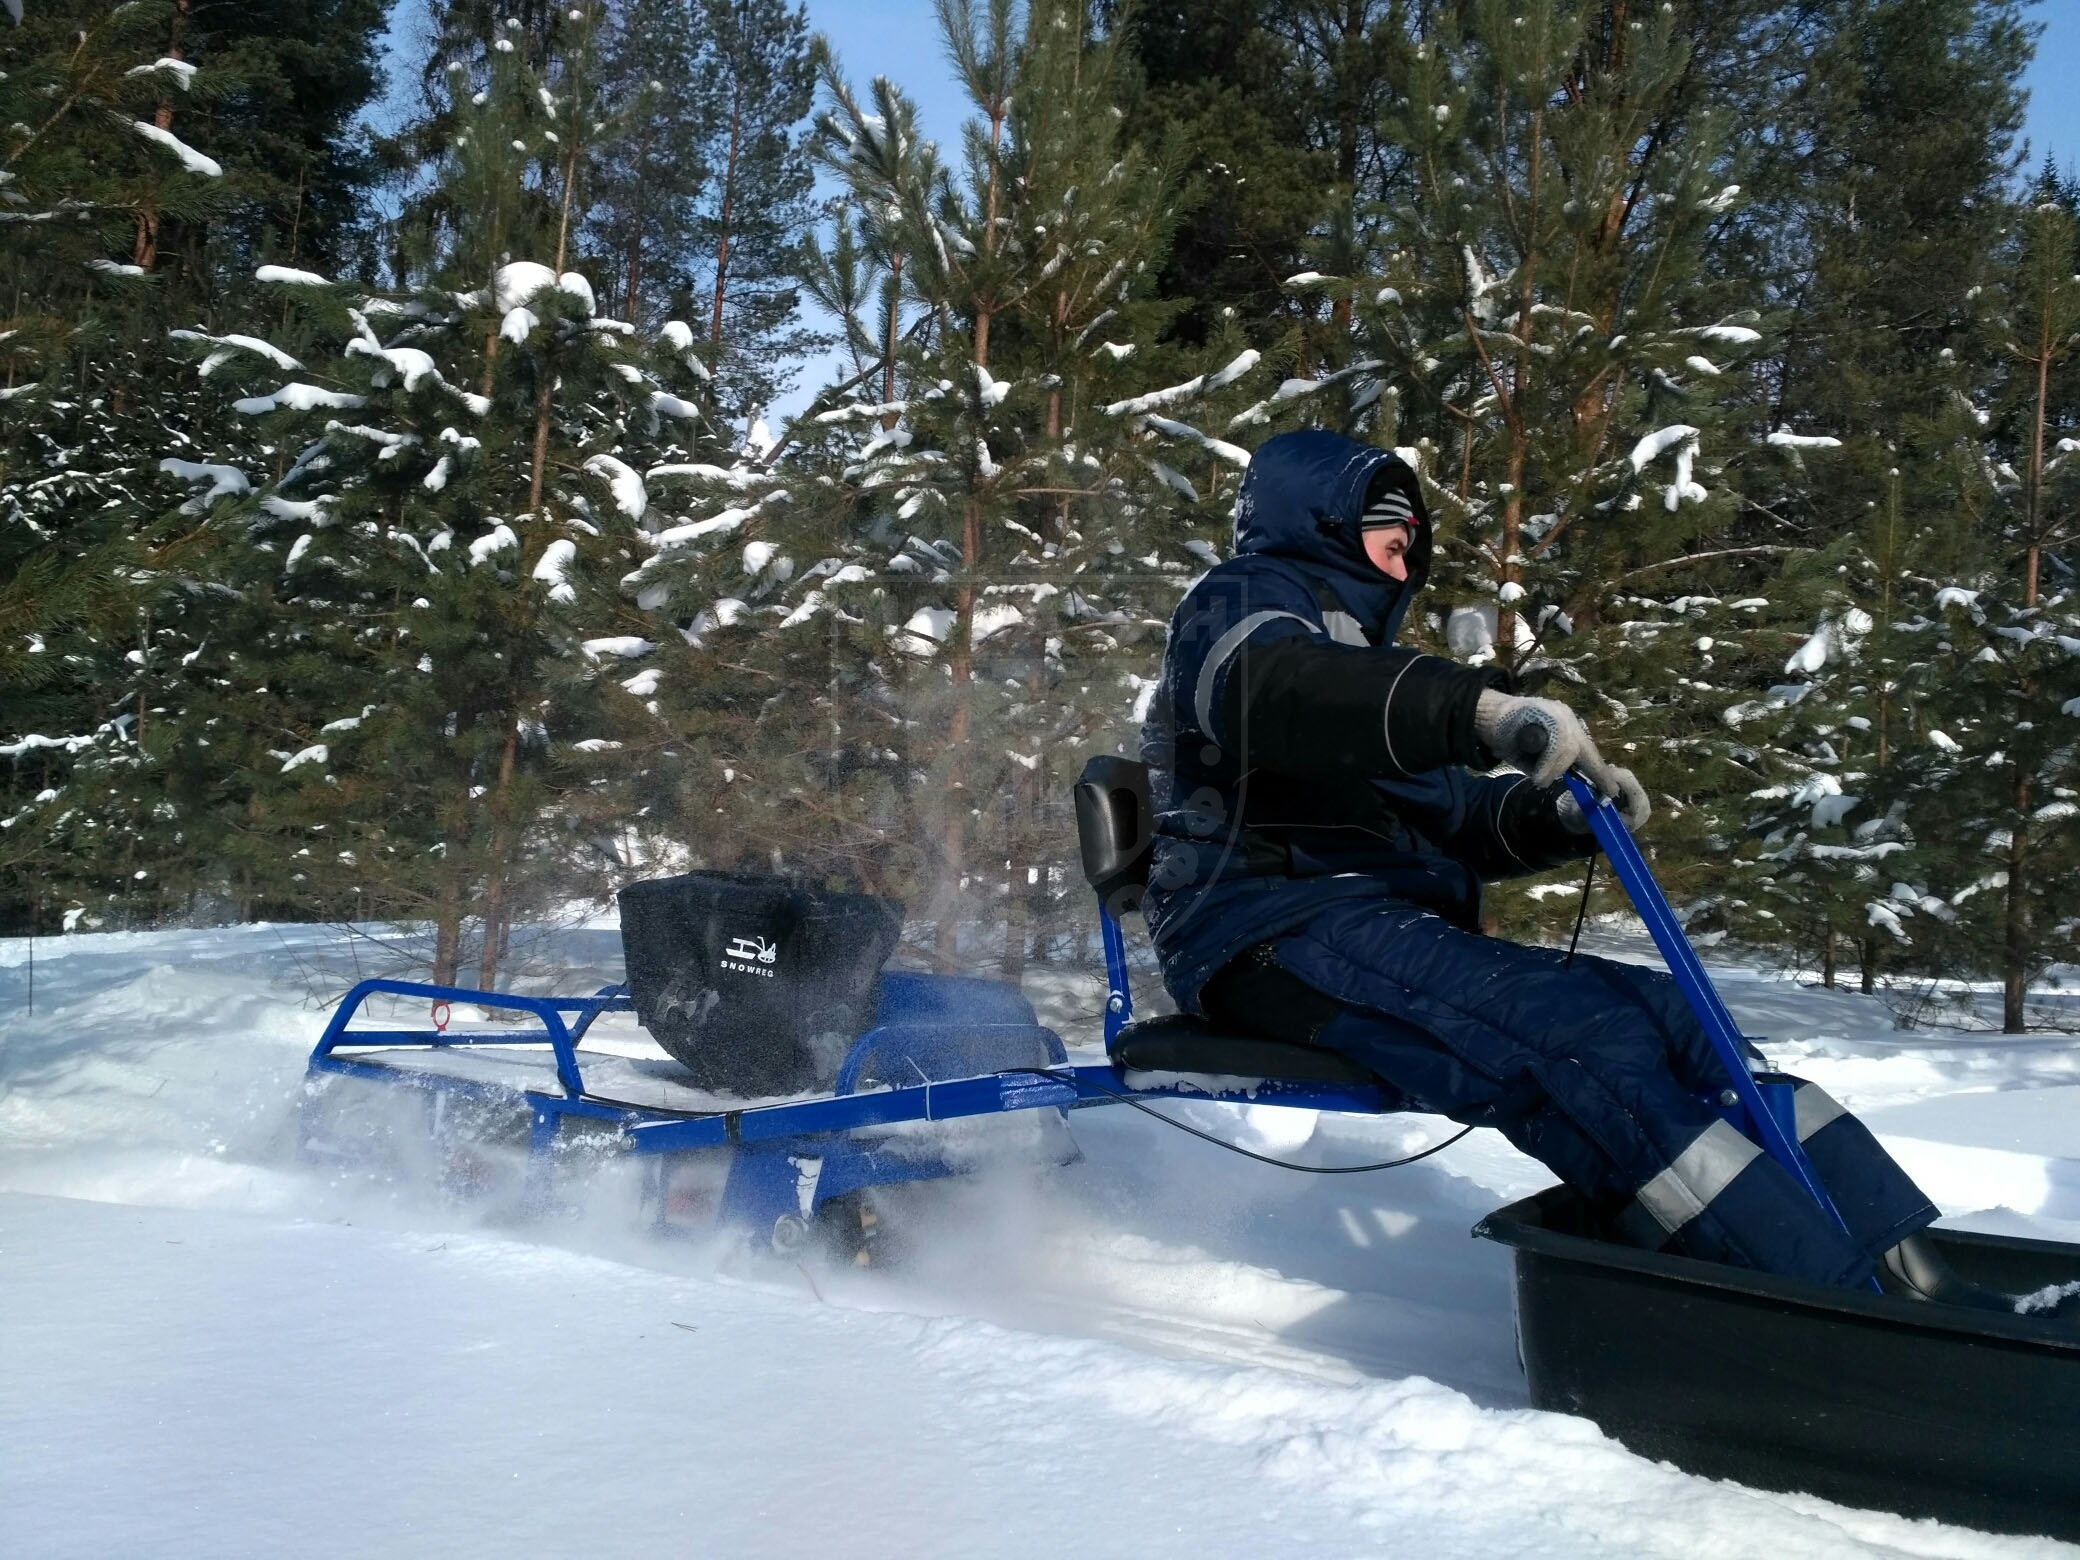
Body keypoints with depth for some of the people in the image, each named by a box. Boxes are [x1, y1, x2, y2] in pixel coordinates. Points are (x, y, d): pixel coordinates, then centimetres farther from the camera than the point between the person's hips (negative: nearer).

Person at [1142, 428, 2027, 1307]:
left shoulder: (1352, 643, 32)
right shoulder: (1241, 602, 3)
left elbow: (1447, 811, 26)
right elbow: (1271, 690, -24)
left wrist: (1557, 819, 4)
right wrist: (1485, 710, -39)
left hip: (1386, 926, 9)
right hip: (1271, 928, -9)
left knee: (1668, 1018, -8)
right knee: (1572, 1040, -28)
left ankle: (1901, 1271, -14)